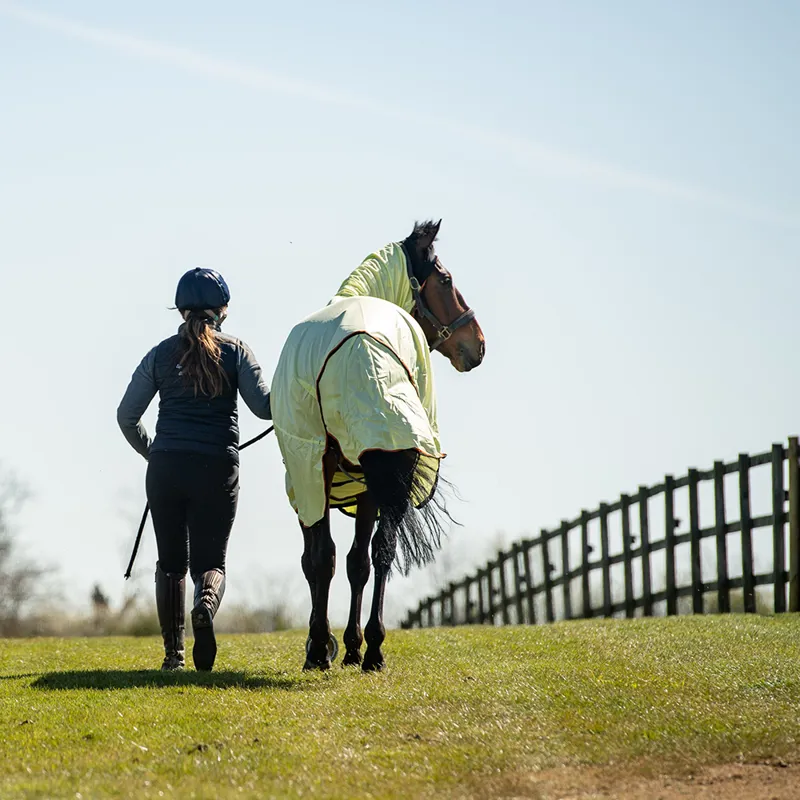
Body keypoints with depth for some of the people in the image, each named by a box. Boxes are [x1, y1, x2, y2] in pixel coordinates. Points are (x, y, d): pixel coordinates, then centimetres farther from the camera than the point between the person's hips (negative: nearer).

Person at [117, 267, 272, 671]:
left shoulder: (161, 354, 8)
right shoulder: (234, 351, 3)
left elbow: (127, 415, 10)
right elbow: (264, 406, -4)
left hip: (165, 468, 2)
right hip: (216, 469, -2)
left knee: (171, 562, 14)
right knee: (209, 560, 6)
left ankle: (173, 652, 8)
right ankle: (207, 601, -30)